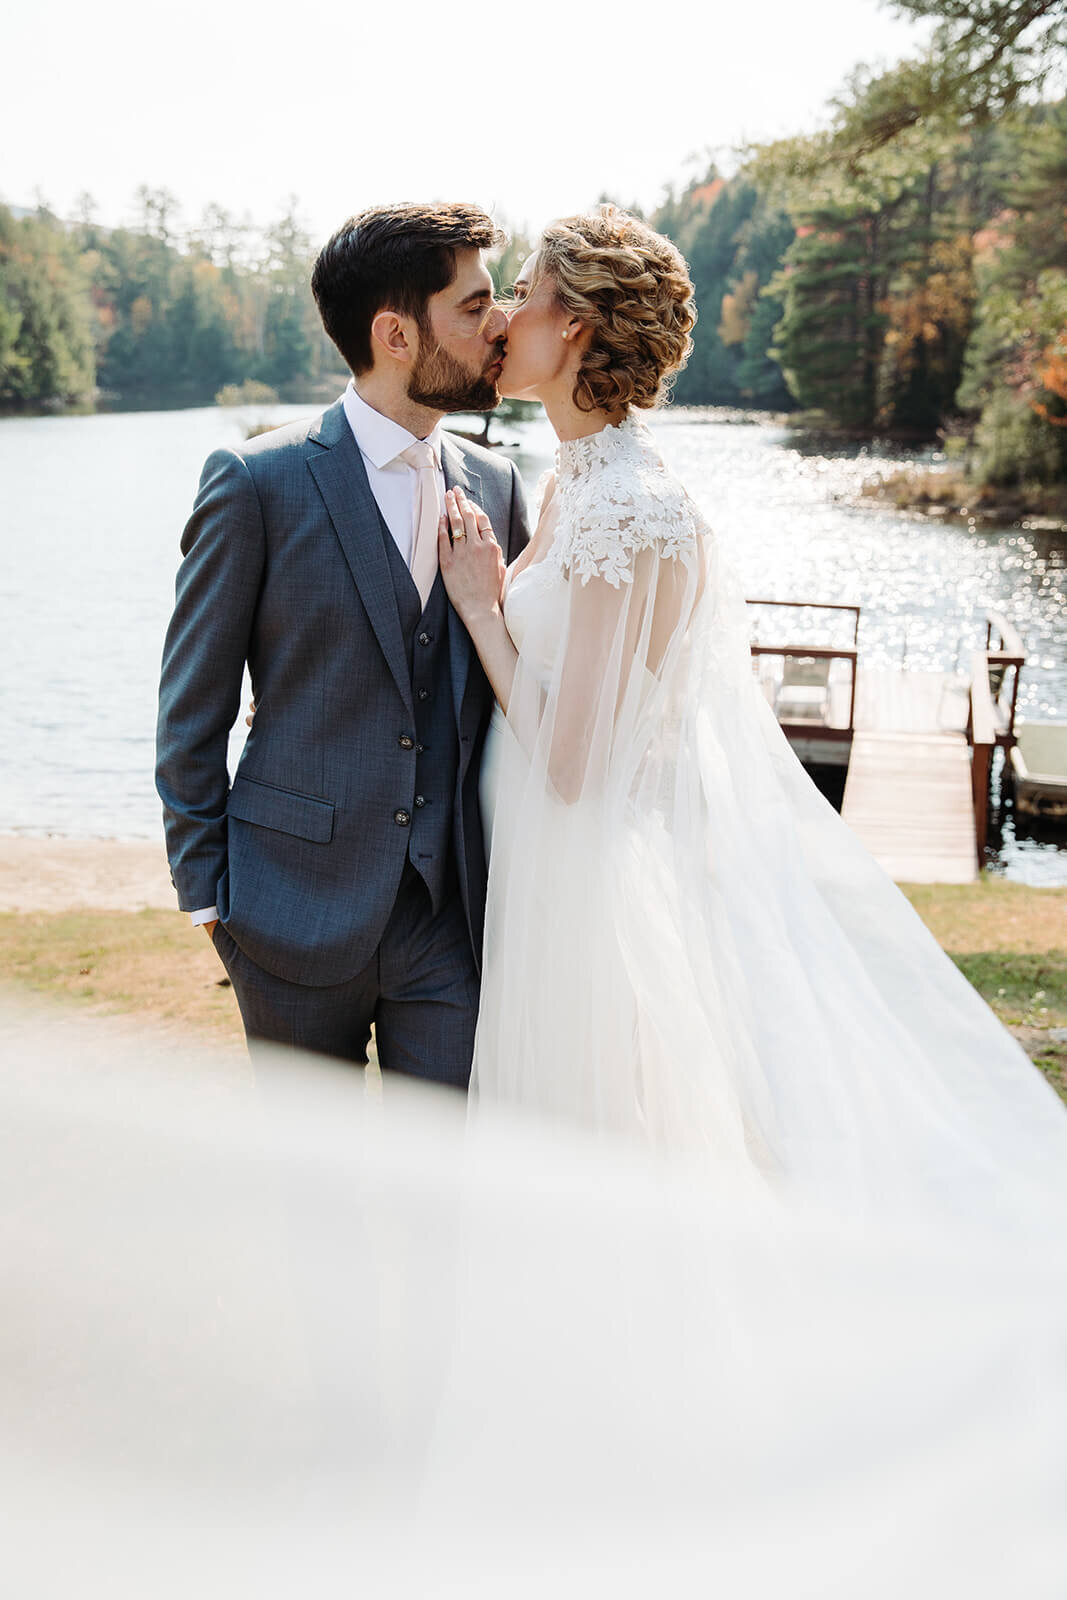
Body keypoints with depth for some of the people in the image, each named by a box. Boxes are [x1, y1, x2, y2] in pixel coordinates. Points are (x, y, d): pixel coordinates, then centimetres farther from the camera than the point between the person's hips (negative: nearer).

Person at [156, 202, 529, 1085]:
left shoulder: (496, 486, 5)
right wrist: (206, 890, -2)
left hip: (453, 910, 3)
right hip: (301, 907, -3)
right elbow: (191, 708, -3)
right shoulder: (257, 482, -8)